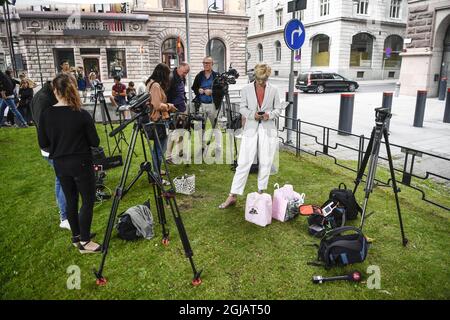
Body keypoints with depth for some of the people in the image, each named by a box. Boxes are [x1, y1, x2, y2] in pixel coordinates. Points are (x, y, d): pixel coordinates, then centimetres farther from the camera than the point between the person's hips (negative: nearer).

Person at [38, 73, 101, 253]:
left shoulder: (45, 114, -6)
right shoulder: (82, 115, -15)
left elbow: (43, 144, 2)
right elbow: (94, 142, -8)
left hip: (60, 164, 5)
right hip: (81, 163, -4)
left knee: (70, 200, 17)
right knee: (88, 201, 6)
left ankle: (76, 236, 30)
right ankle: (84, 242, 11)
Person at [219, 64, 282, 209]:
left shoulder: (273, 90, 5)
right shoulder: (247, 89, 3)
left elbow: (278, 109, 9)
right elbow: (242, 108, 6)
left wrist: (269, 114, -12)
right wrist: (252, 114, -13)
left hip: (268, 129, 1)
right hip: (251, 129, -1)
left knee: (265, 163, 7)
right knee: (243, 163, -5)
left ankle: (261, 192, 23)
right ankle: (232, 196, 0)